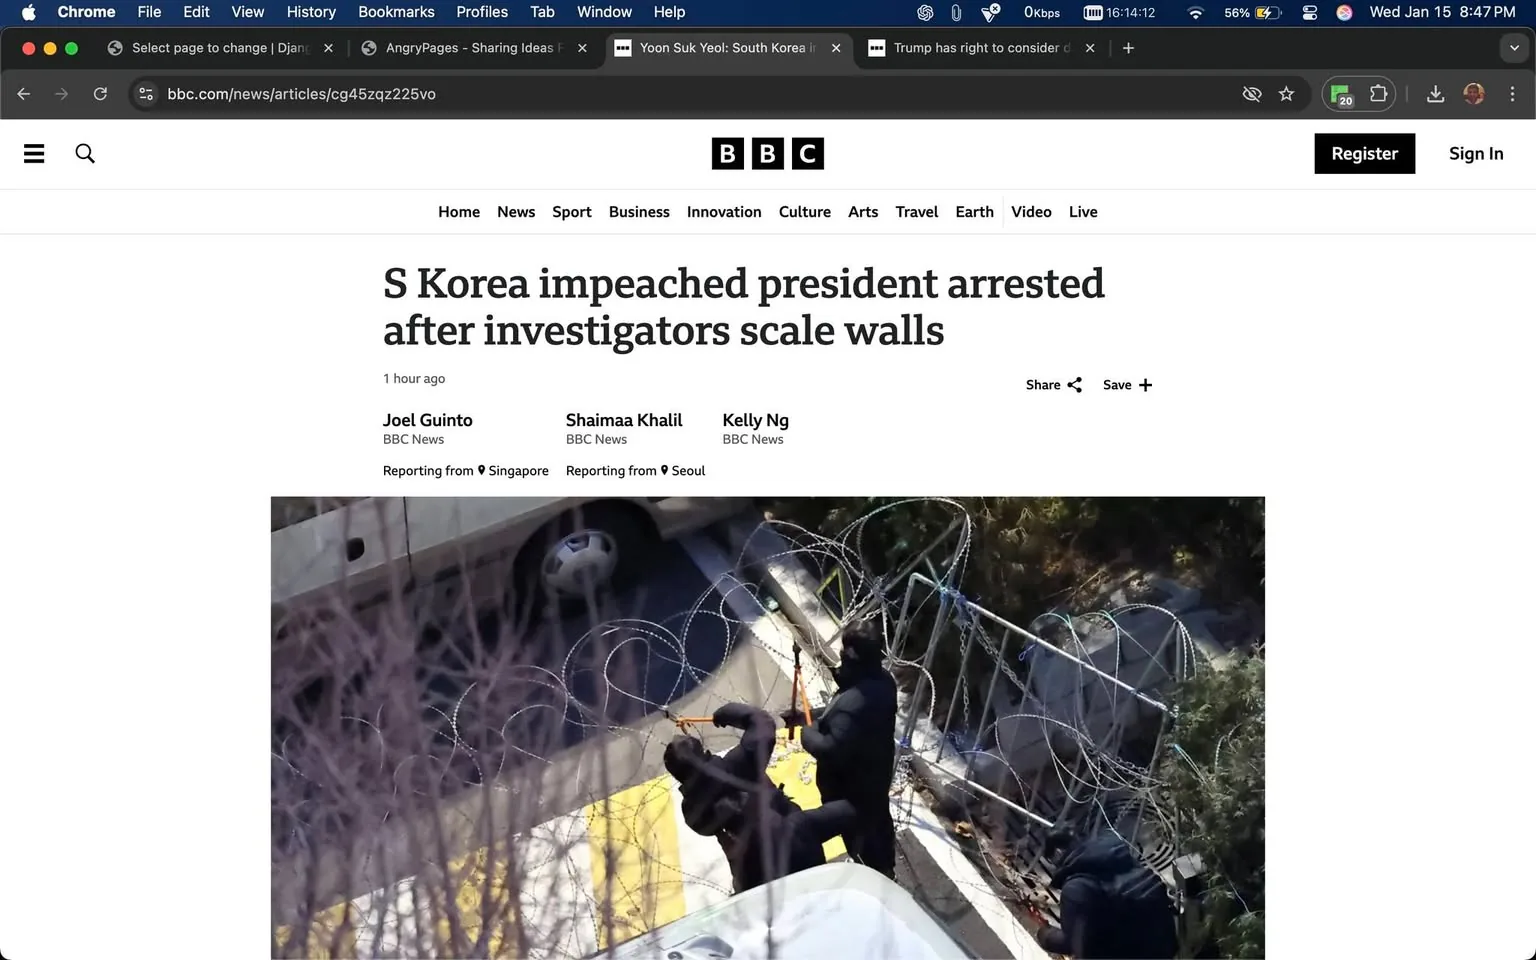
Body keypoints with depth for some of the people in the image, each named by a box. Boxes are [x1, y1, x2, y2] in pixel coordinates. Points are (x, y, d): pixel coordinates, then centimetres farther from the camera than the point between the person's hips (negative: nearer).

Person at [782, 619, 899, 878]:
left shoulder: (852, 703, -41)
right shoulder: (882, 681, -10)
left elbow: (830, 749, -37)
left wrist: (807, 731, -19)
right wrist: (805, 716, 4)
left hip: (852, 788, -9)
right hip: (876, 774, 9)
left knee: (859, 836, 16)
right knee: (878, 823, 30)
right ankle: (885, 873, 53)